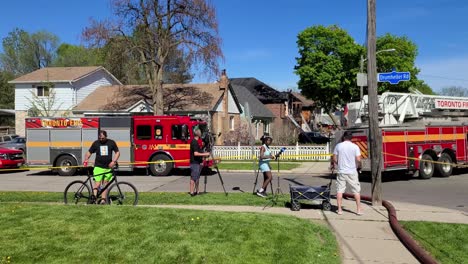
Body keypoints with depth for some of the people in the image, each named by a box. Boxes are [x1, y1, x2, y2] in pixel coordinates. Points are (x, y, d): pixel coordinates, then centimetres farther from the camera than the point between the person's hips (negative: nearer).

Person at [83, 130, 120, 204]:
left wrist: (114, 161, -6)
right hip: (98, 167, -1)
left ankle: (103, 199, 13)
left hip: (108, 167, 2)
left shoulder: (111, 143, 4)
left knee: (106, 184, 7)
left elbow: (117, 152, 8)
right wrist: (86, 160, -9)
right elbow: (89, 152, 9)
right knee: (97, 184, -12)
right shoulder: (96, 143, 4)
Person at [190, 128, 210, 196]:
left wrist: (204, 154, 24)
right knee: (193, 178, -6)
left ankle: (196, 191, 20)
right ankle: (192, 192, -2)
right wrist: (205, 154, -20)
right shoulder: (195, 142, -17)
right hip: (194, 163, -10)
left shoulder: (195, 141, 14)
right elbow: (196, 153, -24)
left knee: (197, 178, 14)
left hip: (197, 163, 10)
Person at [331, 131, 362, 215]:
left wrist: (335, 165, 20)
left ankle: (339, 209, 8)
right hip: (352, 172, -1)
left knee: (339, 190, 7)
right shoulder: (355, 146, -5)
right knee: (356, 191, 9)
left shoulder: (338, 146, -1)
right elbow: (358, 160, -8)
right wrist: (358, 166, 11)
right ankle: (358, 209, 11)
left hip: (341, 171, 1)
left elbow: (334, 158, 1)